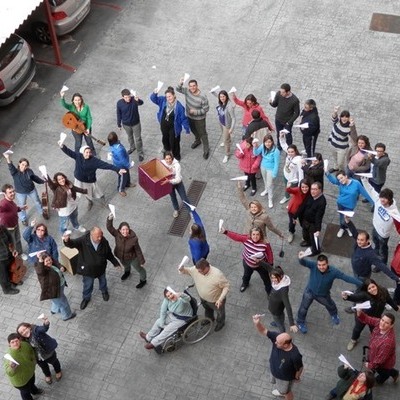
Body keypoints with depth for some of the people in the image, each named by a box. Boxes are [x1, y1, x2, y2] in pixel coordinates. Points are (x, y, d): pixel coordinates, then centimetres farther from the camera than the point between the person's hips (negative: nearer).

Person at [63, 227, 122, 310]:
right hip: (87, 269, -2)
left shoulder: (104, 242, -22)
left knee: (102, 281, 30)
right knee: (87, 285, 22)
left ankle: (104, 291, 63)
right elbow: (73, 243, -46)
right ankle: (86, 298, 52)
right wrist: (67, 241, -71)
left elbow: (109, 254, -5)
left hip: (101, 268, 2)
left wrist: (115, 263, 6)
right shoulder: (83, 240, -31)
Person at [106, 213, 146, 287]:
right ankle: (127, 272, 72)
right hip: (122, 257, 4)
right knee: (125, 265, 36)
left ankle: (143, 280, 52)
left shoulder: (133, 239, -36)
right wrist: (110, 219, -60)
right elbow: (109, 228, -41)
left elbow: (138, 250, -24)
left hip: (132, 257, -4)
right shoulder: (117, 234, -29)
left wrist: (142, 261, -14)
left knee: (139, 269, 22)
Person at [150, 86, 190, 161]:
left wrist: (187, 129, -14)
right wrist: (155, 93, -31)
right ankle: (167, 148, 60)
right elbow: (153, 98, -8)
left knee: (174, 142, 7)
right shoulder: (163, 100, -13)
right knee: (165, 138, 29)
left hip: (173, 127, -5)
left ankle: (176, 156, 31)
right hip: (164, 125, 5)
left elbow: (183, 118, -18)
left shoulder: (179, 106, -25)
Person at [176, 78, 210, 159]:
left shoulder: (202, 97, -31)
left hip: (199, 118, -6)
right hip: (189, 116, 6)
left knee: (202, 133, 8)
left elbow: (206, 109, -24)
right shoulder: (187, 91, -16)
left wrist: (195, 112, -29)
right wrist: (180, 83, -23)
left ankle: (206, 150, 23)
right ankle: (197, 140, 59)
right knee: (193, 130, 29)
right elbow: (178, 89, -2)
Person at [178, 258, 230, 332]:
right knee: (207, 309, 35)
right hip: (203, 298, 5)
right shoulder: (195, 270, -27)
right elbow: (187, 270, -9)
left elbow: (226, 286, -29)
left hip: (216, 300, -5)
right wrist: (182, 269, -33)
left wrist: (220, 299, -34)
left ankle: (220, 323, 59)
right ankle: (210, 319, 67)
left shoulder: (217, 275, -41)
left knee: (219, 312, 28)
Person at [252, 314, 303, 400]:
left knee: (286, 392, 26)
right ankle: (282, 391, 71)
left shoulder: (295, 355, -44)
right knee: (279, 385, 38)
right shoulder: (277, 337, -33)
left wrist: (297, 378, -5)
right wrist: (257, 323, -50)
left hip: (285, 377, -6)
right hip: (274, 371, 6)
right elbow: (263, 331, -29)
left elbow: (300, 368, -25)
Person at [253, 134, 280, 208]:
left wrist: (274, 173, -18)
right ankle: (266, 190, 62)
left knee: (270, 184, 9)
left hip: (271, 169, -5)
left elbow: (276, 163, -24)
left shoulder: (275, 151, -34)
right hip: (263, 166, 5)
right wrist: (254, 146, -27)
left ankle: (270, 200, 31)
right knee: (265, 180, 31)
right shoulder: (262, 146, -20)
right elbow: (256, 153, -7)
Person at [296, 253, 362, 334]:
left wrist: (361, 284, -35)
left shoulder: (333, 271, -33)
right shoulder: (313, 265, -34)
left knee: (331, 306, 29)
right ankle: (301, 322, 41)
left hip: (323, 295, 2)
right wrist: (301, 258, -75)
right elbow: (304, 262, -49)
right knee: (303, 308, 10)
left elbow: (346, 277, -31)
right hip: (309, 291, -1)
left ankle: (334, 315, 65)